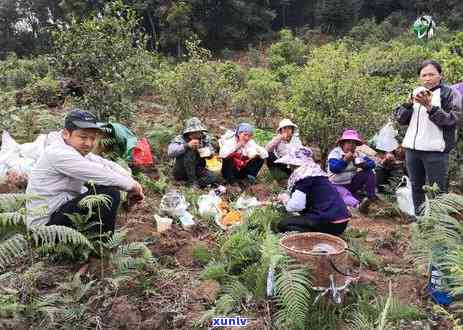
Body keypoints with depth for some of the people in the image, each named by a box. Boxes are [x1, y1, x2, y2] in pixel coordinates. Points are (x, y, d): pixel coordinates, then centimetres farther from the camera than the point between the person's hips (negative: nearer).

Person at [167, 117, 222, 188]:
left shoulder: (205, 138, -2)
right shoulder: (180, 139, -13)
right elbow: (170, 152, -30)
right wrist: (187, 145, -40)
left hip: (197, 170, 3)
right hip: (181, 173, -2)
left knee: (215, 179, -22)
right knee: (189, 152, -31)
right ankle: (192, 181, -22)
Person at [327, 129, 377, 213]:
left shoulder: (357, 154, 4)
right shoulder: (335, 153, -11)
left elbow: (371, 163, -6)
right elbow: (333, 168, -27)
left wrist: (364, 165, -27)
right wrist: (345, 160, -31)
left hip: (352, 183, 6)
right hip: (338, 185, -6)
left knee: (369, 173, -10)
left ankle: (371, 197, -18)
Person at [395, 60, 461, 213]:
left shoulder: (449, 93, 1)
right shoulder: (415, 92, 14)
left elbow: (453, 119, -9)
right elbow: (400, 118, 8)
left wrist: (430, 107, -20)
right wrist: (409, 103, -10)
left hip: (435, 150, -5)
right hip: (412, 148, 5)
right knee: (416, 188, 12)